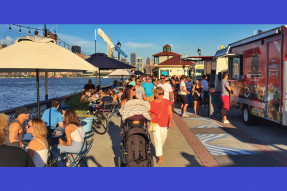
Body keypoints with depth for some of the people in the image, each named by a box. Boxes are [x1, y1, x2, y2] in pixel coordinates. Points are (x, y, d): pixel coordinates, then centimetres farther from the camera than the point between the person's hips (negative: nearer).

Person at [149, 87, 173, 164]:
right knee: (157, 139, -9)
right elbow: (149, 114, 7)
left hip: (165, 123, 3)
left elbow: (170, 112, -3)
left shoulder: (167, 102, -1)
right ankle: (160, 157, -3)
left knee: (163, 139, 18)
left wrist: (170, 121, -15)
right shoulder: (151, 104, -4)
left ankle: (159, 150, 47)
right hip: (156, 123, -2)